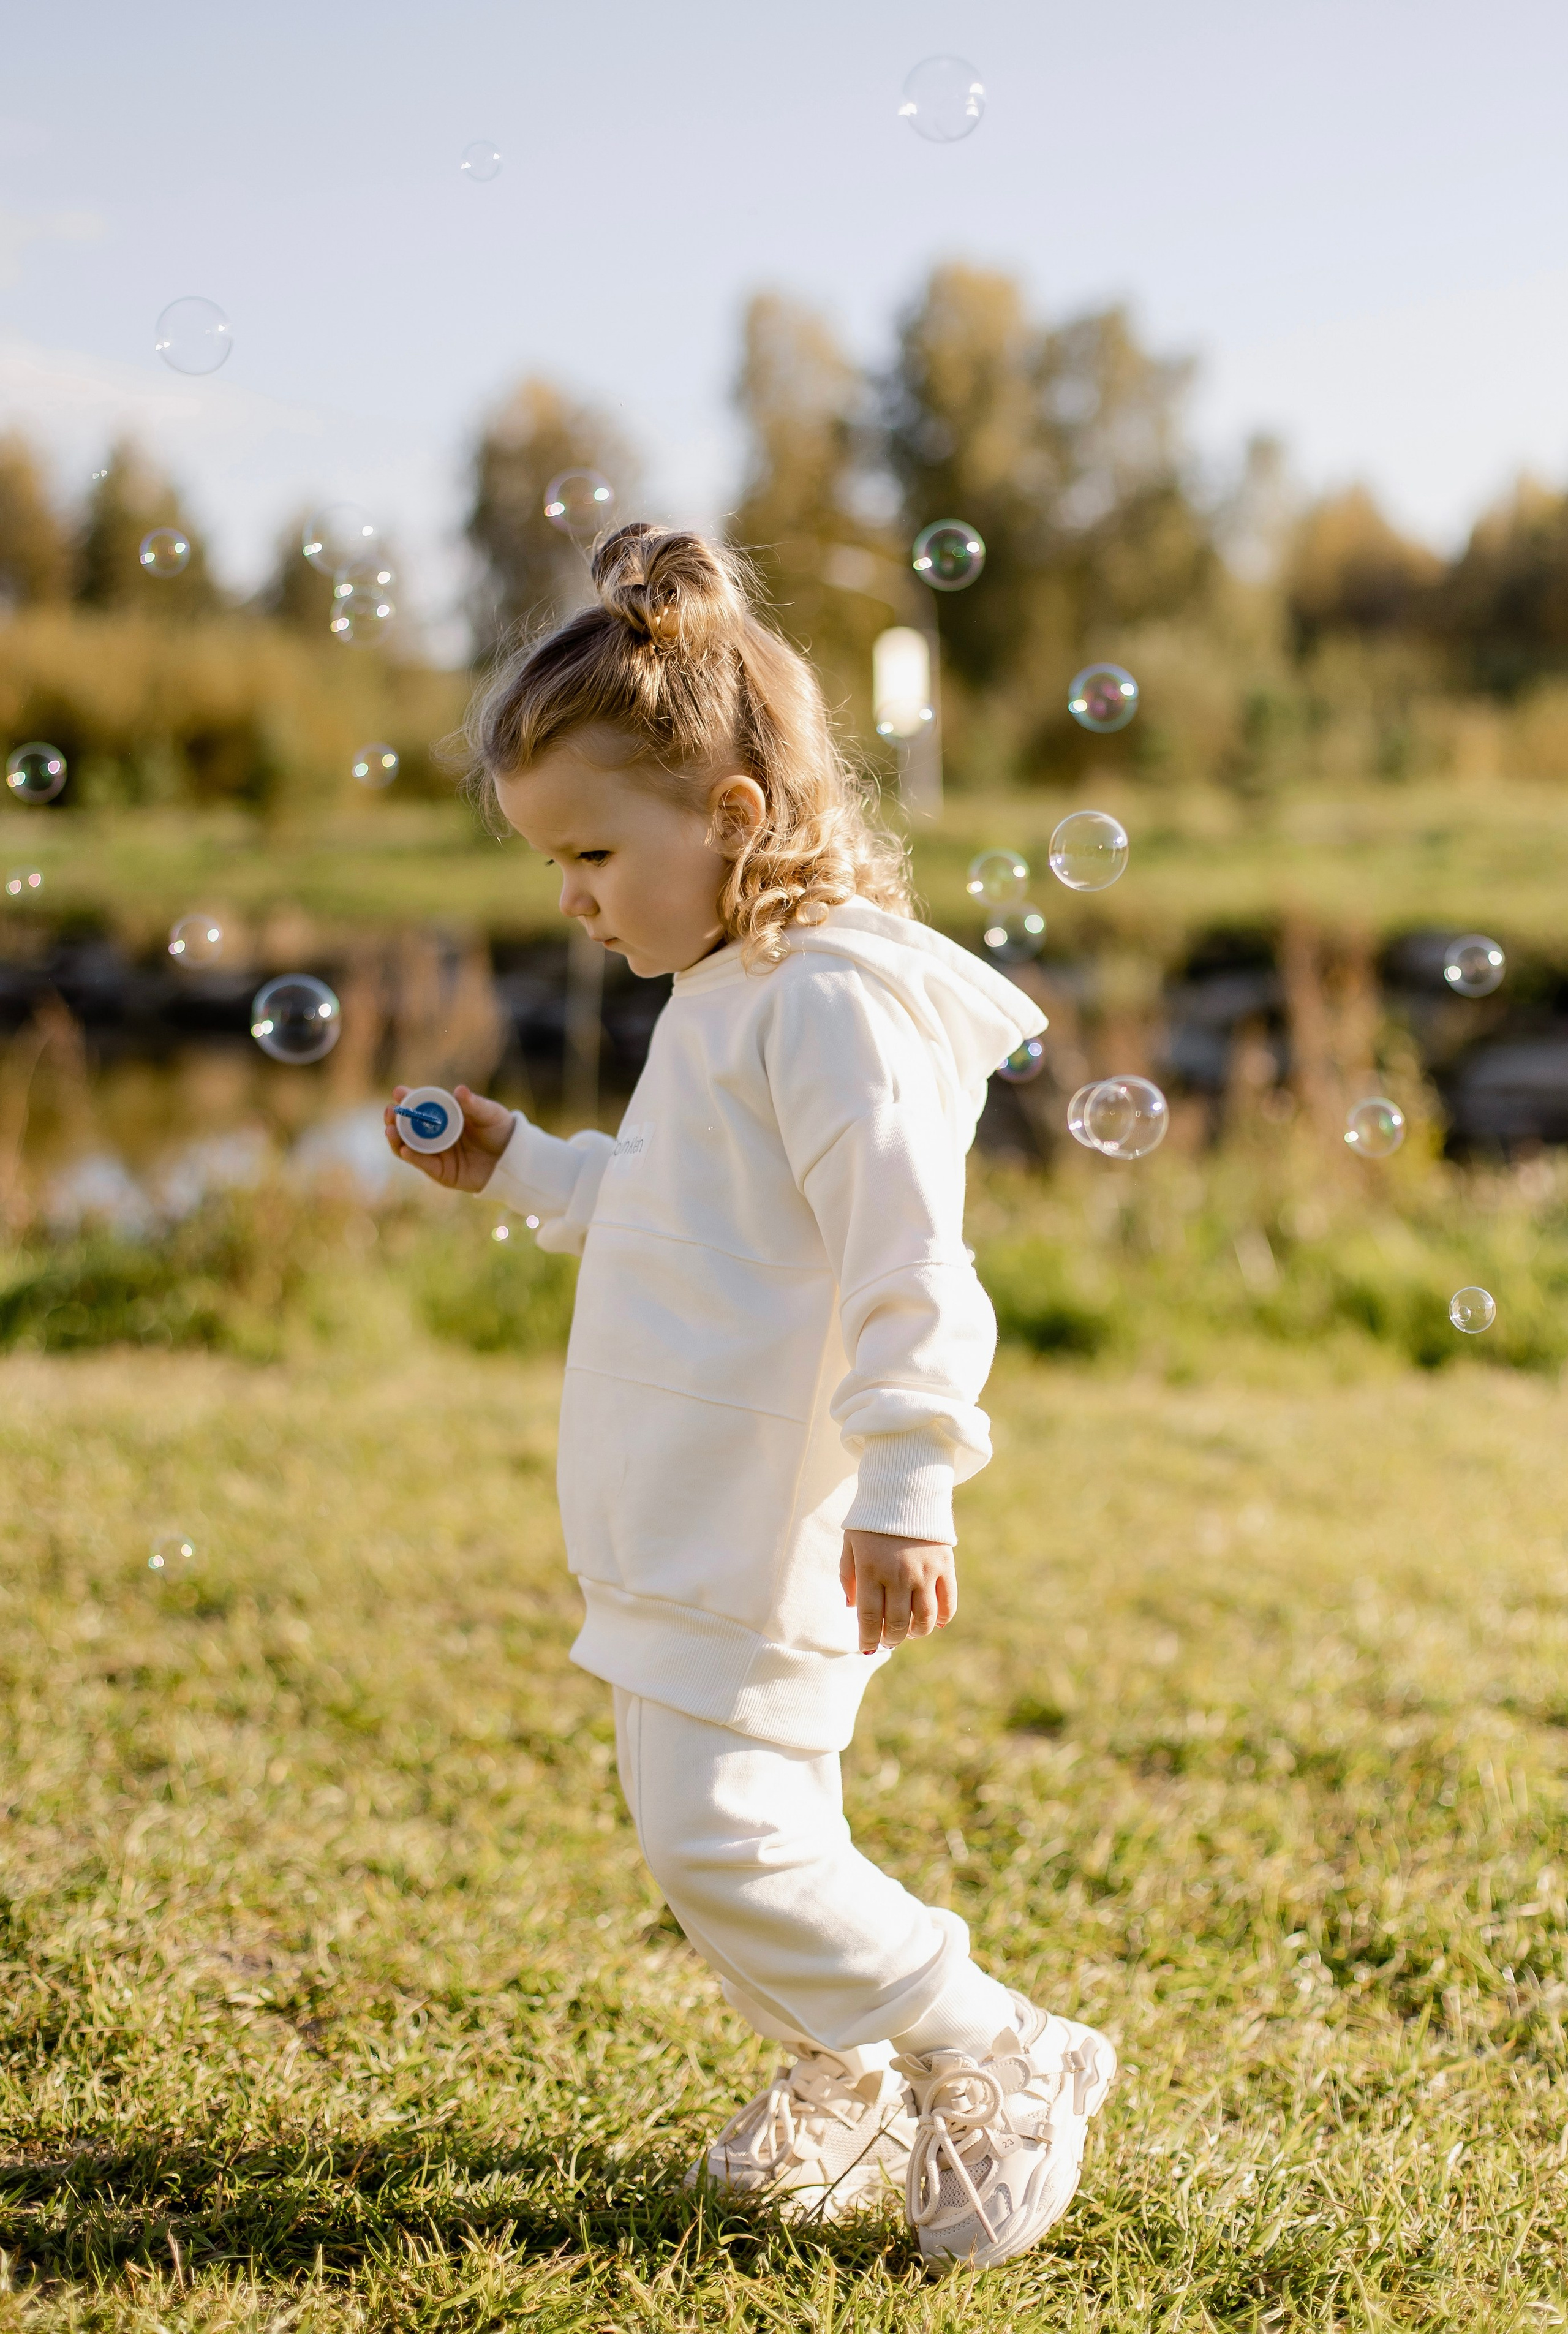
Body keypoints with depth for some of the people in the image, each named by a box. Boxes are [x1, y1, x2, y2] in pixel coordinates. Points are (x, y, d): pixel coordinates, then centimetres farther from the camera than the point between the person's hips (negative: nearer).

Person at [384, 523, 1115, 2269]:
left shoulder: (834, 998, -18)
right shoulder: (727, 994, 15)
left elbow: (909, 1261, -23)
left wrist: (906, 1489, -26)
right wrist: (521, 1169, 19)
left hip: (769, 1536, -10)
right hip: (684, 1532, 10)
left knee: (724, 1838, -9)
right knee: (697, 1830, 16)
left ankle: (999, 2064, 7)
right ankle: (854, 2083, 32)